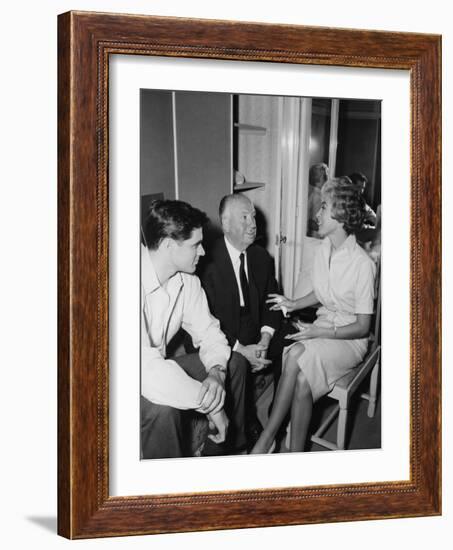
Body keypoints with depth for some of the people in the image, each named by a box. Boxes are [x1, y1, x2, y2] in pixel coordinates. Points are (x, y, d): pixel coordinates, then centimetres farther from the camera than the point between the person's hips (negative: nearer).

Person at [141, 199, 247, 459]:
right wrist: (211, 404, -32)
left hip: (157, 368, 9)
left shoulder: (187, 281, -4)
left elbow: (208, 331, 4)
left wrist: (216, 372, -20)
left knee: (234, 364, 6)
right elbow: (144, 366, -39)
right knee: (163, 407, -35)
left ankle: (225, 453, 22)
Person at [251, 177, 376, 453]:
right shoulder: (324, 249, 2)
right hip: (322, 326, 6)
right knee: (303, 381, -26)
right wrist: (294, 304, 5)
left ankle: (265, 441, -20)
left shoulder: (363, 264, -19)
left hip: (350, 339, -6)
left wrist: (319, 332, -21)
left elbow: (362, 327, -14)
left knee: (295, 357, -31)